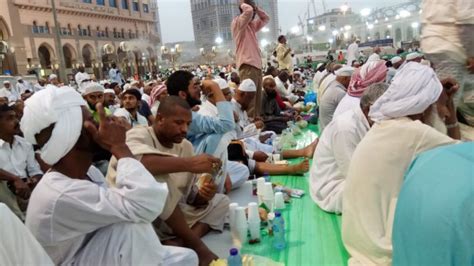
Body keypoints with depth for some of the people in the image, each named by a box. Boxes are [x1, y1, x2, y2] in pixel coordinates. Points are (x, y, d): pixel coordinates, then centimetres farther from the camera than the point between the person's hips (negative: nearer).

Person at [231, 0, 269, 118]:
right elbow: (248, 11, -18)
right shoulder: (237, 22, -1)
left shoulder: (252, 25, 24)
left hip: (256, 66, 9)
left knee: (257, 100, 8)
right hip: (247, 66, -9)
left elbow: (266, 18, 33)